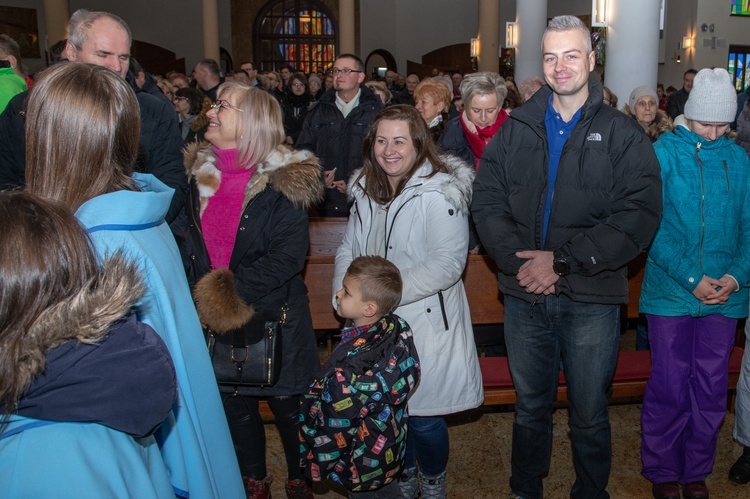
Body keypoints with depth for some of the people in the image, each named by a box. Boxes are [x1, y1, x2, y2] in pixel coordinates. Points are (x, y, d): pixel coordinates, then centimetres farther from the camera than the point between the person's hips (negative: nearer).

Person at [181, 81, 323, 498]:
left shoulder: (283, 179, -14)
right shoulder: (199, 174, 2)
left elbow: (289, 256, -19)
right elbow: (190, 241, 8)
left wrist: (233, 290, -22)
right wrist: (203, 292, -7)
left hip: (274, 320, -4)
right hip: (217, 321, 5)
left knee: (288, 407, 11)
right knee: (236, 407, 19)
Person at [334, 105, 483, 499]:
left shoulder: (439, 192, -16)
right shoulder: (367, 190, 8)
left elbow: (447, 263, -22)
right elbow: (349, 250, 14)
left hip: (426, 323, -6)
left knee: (423, 416, 3)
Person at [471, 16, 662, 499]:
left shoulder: (622, 133, -3)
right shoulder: (517, 129, 6)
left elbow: (640, 215, -13)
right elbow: (487, 200, 0)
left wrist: (563, 261, -19)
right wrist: (518, 260, -15)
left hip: (592, 299, -2)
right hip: (525, 296, 3)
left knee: (589, 416, 13)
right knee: (530, 408, 19)